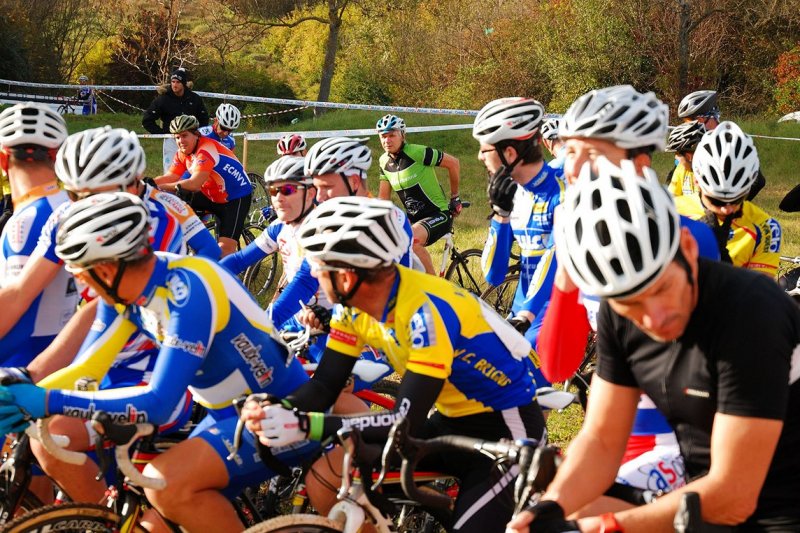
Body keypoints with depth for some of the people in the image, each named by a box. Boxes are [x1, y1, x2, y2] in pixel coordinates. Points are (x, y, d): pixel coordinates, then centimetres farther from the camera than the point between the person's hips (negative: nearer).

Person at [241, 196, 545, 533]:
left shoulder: (425, 311, -31)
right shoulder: (356, 305, -8)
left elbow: (408, 422, -33)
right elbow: (325, 385, -3)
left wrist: (306, 425, -39)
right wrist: (277, 410, -25)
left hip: (507, 427, -7)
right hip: (454, 421, 7)